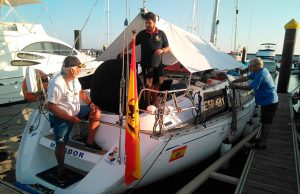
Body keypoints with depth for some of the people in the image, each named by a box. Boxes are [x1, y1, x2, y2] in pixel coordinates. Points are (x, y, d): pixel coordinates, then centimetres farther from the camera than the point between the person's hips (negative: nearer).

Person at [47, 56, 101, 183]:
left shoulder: (73, 77, -7)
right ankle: (61, 169, 28)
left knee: (96, 112, 2)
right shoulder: (57, 84, -31)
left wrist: (90, 103, -2)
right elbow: (51, 106, -28)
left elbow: (80, 92, 11)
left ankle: (90, 142, 15)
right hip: (61, 117, -7)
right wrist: (70, 118, -27)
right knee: (61, 144, 1)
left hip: (76, 110, 7)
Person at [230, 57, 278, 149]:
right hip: (267, 101, 10)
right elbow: (246, 78, 7)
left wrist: (236, 86, -16)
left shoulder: (261, 75, -27)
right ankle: (261, 138, 34)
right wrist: (234, 81, -2)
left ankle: (262, 143, 10)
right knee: (264, 121, 20)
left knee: (266, 123, 0)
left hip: (269, 102, -10)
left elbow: (249, 87, -26)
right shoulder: (259, 71, 4)